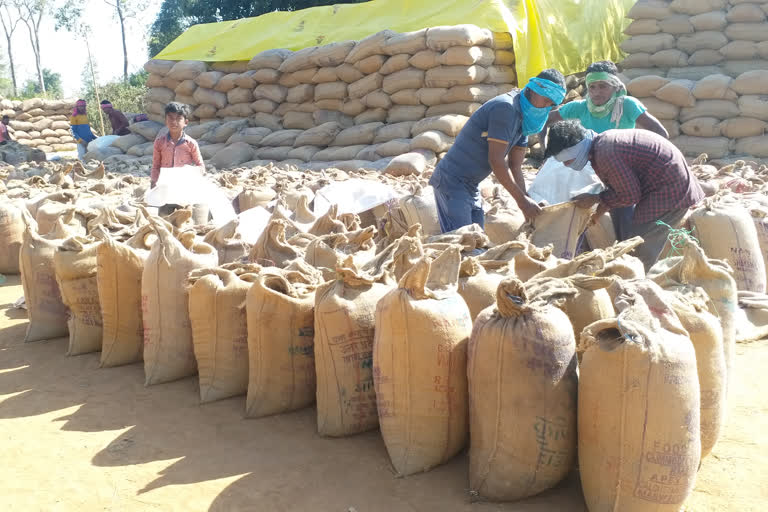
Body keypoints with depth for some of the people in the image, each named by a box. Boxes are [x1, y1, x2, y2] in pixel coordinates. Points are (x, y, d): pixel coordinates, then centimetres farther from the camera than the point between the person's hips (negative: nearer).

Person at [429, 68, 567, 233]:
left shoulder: (523, 117, 11)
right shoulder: (506, 107, -19)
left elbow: (515, 168, 9)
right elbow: (496, 161, -22)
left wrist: (527, 202, -2)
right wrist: (522, 200, -17)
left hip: (471, 186, 10)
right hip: (452, 181, -10)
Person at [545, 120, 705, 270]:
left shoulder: (605, 155, -28)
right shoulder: (602, 141, 4)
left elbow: (631, 196, -20)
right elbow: (617, 188, 11)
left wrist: (596, 199, -9)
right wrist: (597, 213, 7)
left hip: (668, 190, -10)